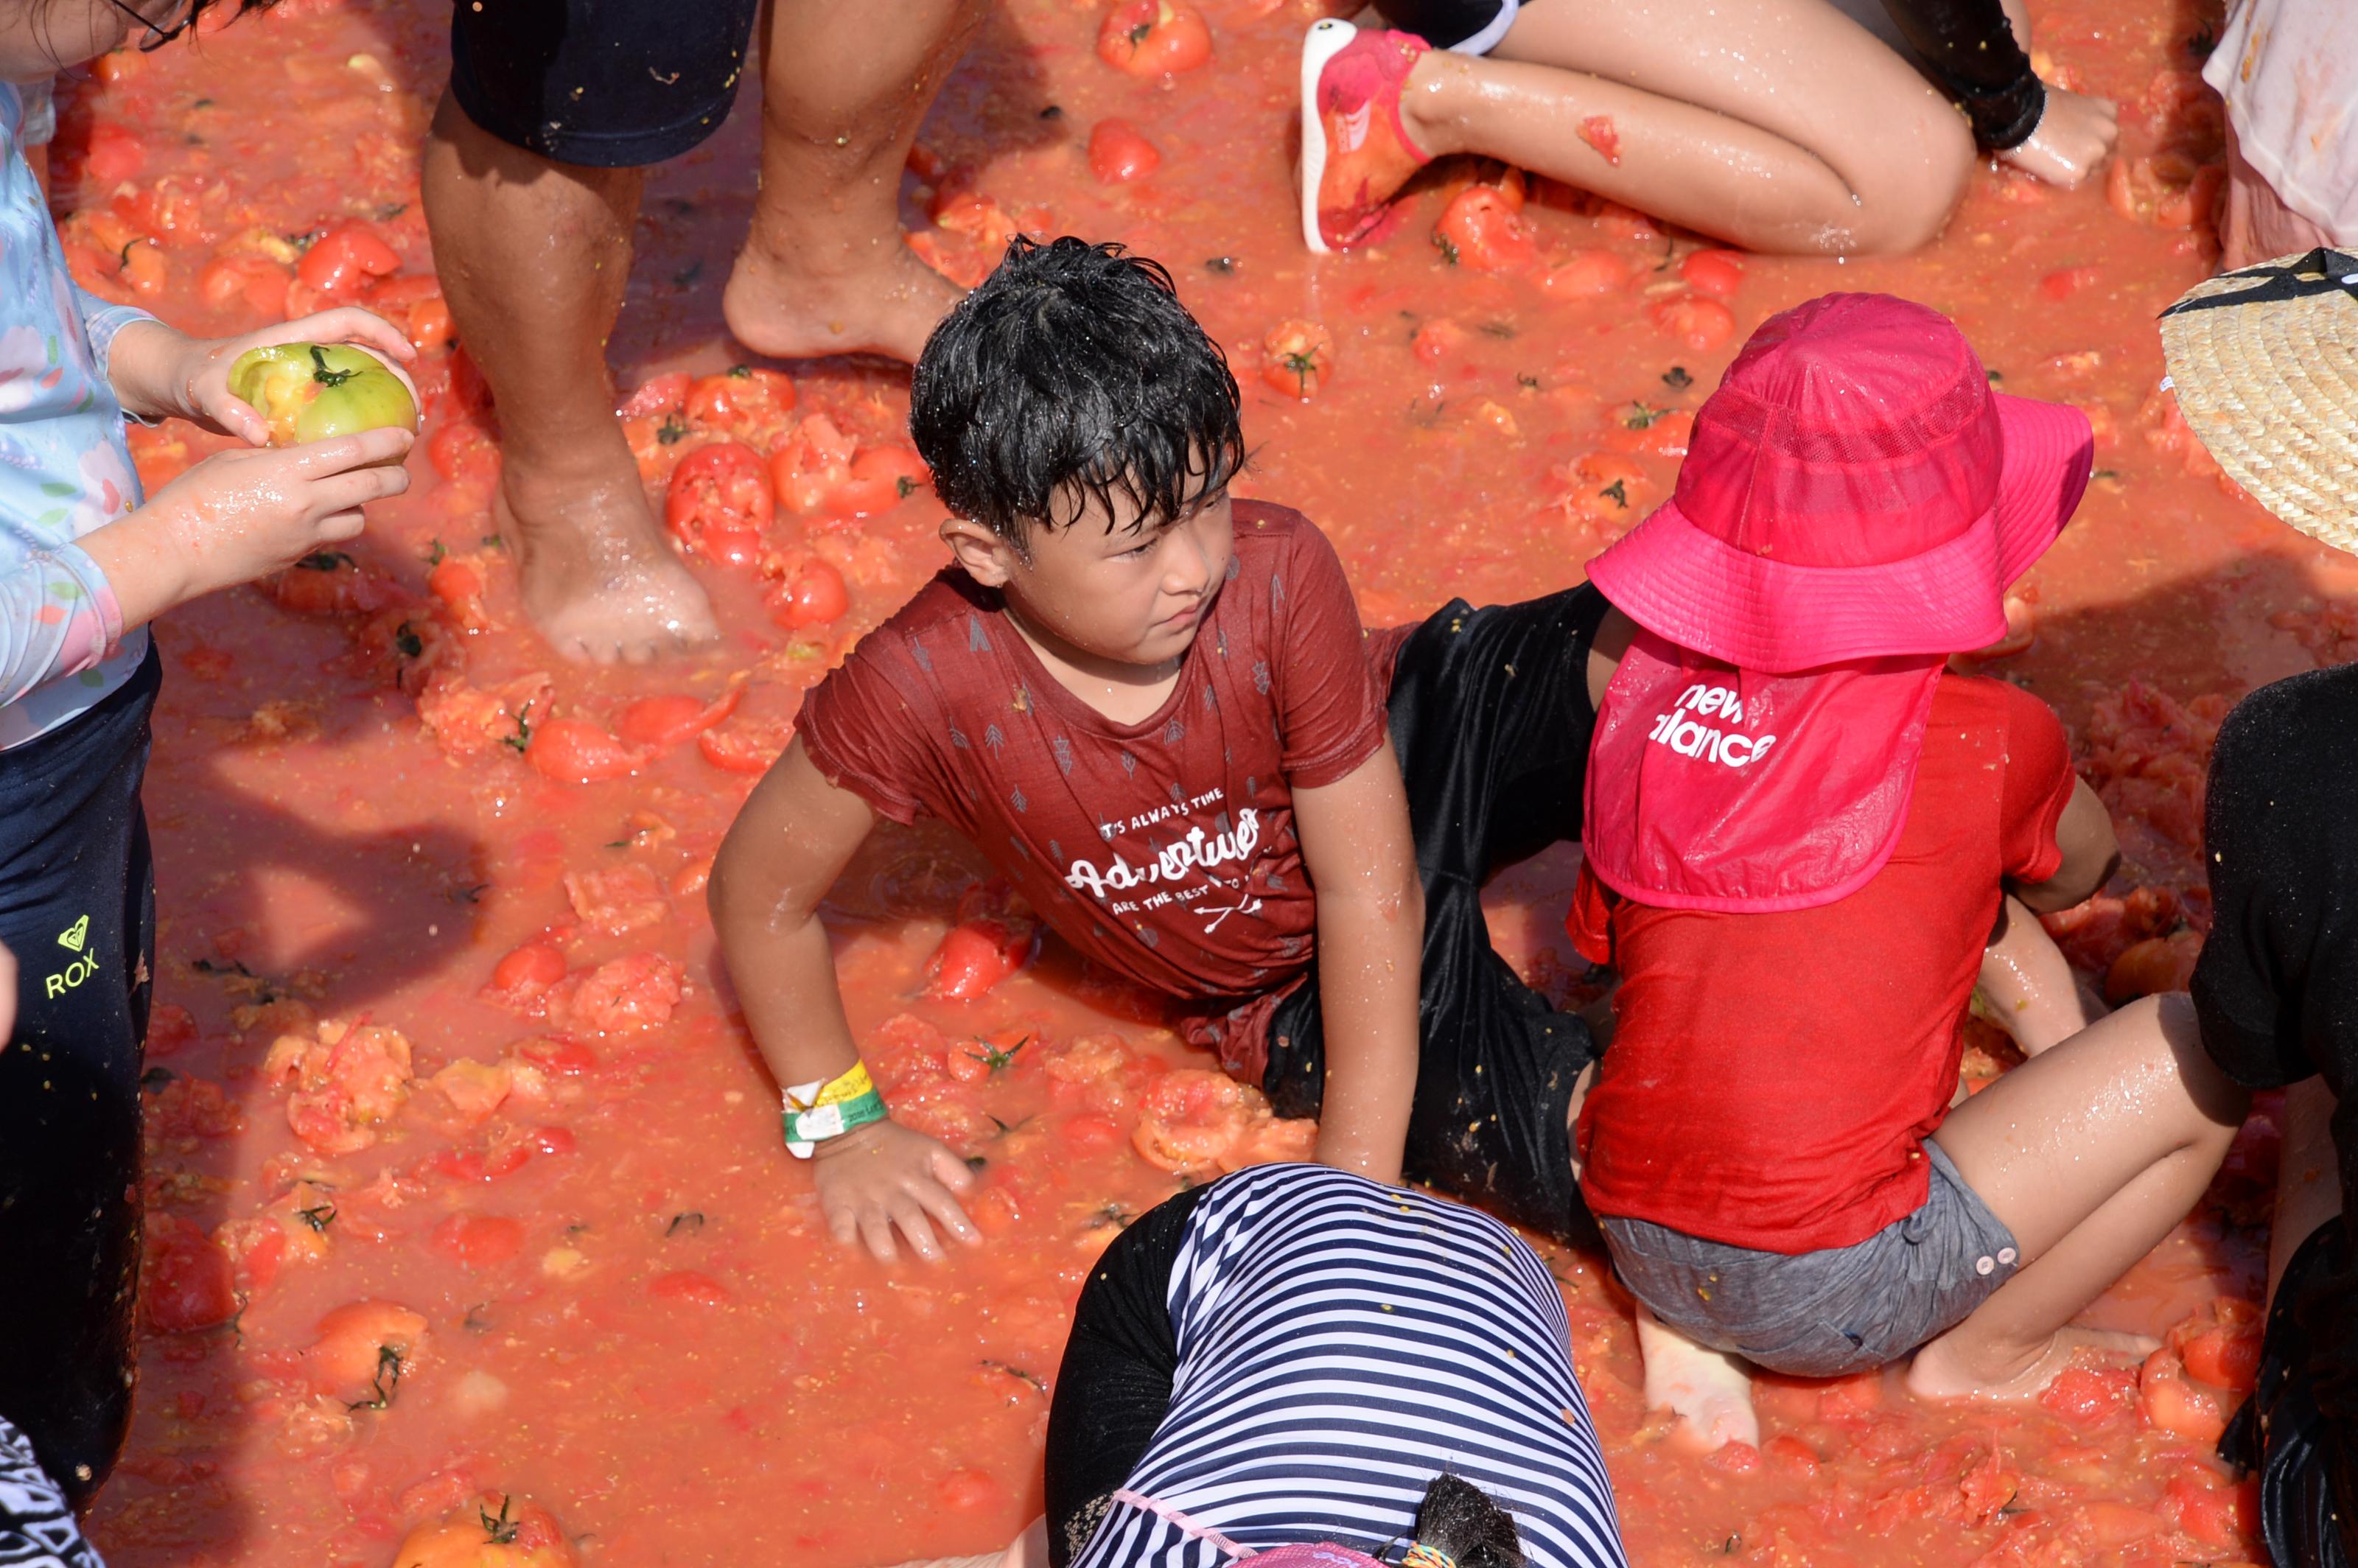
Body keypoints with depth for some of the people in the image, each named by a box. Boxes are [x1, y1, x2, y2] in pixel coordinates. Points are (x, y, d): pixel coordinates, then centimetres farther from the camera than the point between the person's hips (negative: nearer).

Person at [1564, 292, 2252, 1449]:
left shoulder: (1642, 694, 2)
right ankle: (1983, 1352, 15)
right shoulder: (1991, 740, -8)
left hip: (1634, 1240, 6)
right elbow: (2076, 876, 15)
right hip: (1835, 1295, -6)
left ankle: (1680, 1335, 19)